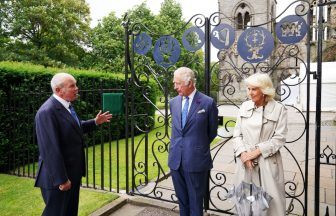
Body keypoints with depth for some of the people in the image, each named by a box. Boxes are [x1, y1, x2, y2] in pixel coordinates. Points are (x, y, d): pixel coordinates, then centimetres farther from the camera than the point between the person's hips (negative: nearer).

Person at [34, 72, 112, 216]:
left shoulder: (67, 105, 4)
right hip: (59, 176, -9)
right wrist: (61, 179, -23)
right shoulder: (47, 111, -24)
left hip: (73, 172, 9)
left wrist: (95, 122, 16)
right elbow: (50, 149, -26)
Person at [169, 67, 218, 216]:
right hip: (176, 159, 5)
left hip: (196, 160, -4)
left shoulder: (208, 103, -10)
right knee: (182, 199, 19)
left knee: (195, 202, 12)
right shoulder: (173, 102, 6)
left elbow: (212, 132, 2)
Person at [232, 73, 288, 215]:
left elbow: (279, 138, -8)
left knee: (271, 200, 5)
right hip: (245, 161, 3)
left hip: (268, 162, -3)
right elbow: (237, 134, 4)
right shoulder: (244, 106, 5)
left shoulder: (279, 109, -4)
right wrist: (243, 153, -10)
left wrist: (257, 151, -14)